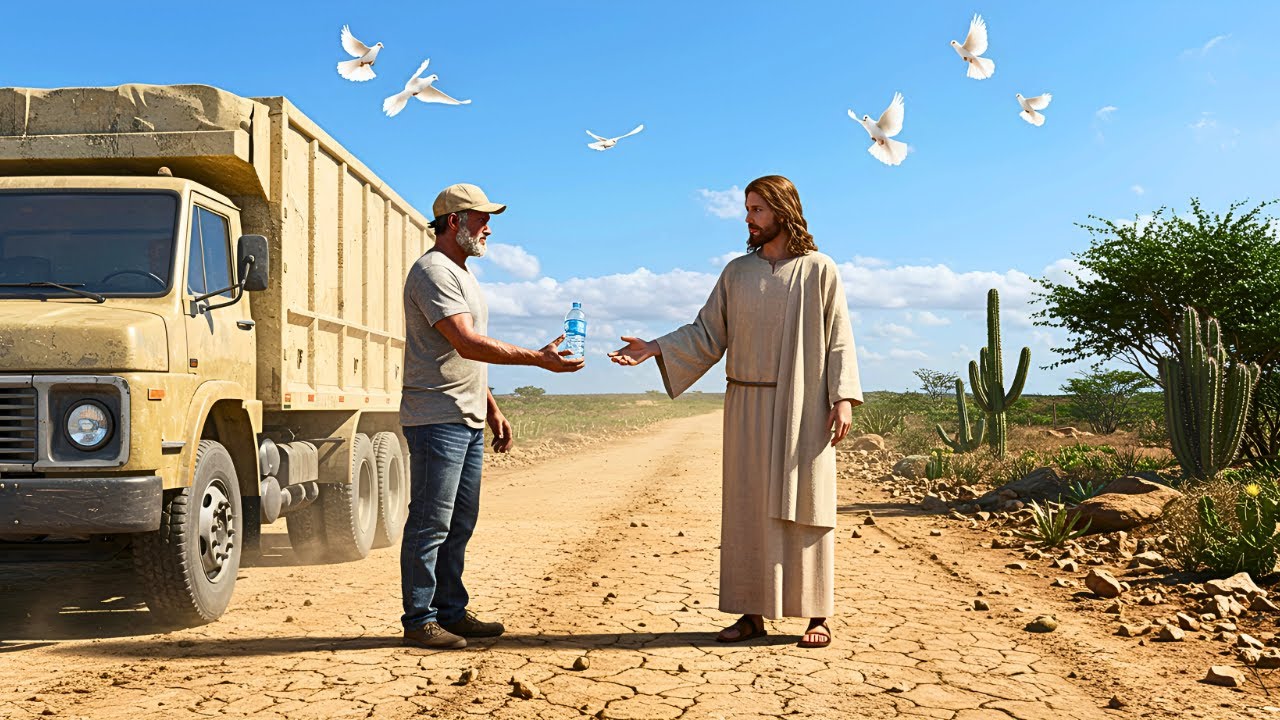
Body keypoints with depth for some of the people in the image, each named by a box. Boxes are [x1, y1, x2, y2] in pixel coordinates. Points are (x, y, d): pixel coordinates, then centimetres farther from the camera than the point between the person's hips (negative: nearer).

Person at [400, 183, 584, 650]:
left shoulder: (462, 275, 20)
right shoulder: (433, 271, -12)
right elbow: (467, 344, -24)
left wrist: (492, 410, 21)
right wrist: (538, 358, -26)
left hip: (468, 420, 10)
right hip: (437, 418, -10)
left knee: (459, 523, 14)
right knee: (430, 523, -4)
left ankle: (451, 612, 23)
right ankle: (419, 621, 5)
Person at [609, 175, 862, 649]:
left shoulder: (818, 270, 1)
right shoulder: (737, 272, 11)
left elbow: (839, 341, -1)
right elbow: (707, 334, 7)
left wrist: (843, 398, -11)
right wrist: (656, 349, -6)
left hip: (802, 408, -3)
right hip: (747, 408, 4)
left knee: (804, 507, 0)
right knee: (747, 508, 4)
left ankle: (817, 615, 9)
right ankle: (752, 613, 13)